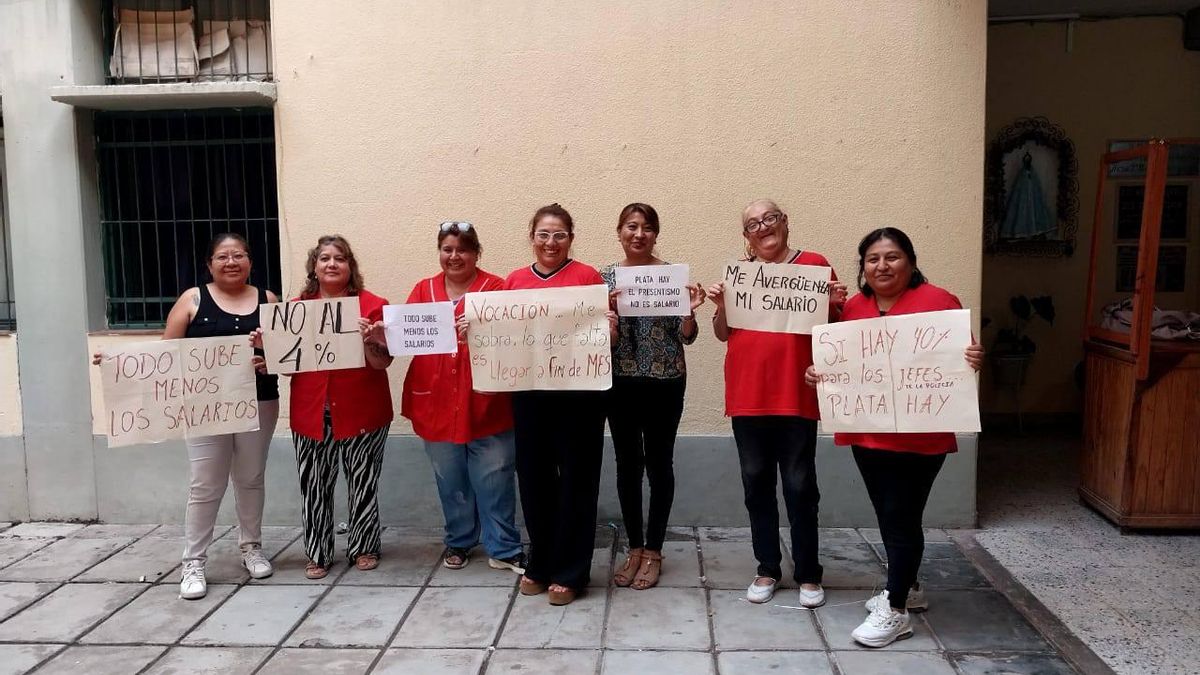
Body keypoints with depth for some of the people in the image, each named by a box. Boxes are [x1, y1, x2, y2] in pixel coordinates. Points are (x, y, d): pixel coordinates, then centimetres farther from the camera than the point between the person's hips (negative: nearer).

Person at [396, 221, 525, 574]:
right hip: (437, 401, 4)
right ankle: (459, 542, 30)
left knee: (495, 480, 2)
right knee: (450, 480, 15)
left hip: (485, 401, -3)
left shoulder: (496, 287, -1)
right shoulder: (423, 290, 11)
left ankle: (503, 549, 14)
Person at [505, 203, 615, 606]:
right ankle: (540, 564, 28)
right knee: (533, 475, 11)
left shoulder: (588, 277, -3)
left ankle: (570, 572, 15)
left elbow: (604, 331, 0)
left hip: (578, 391, -4)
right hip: (528, 391, 4)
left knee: (575, 478, 4)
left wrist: (609, 328, -21)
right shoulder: (514, 281, 9)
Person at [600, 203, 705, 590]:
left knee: (659, 464, 5)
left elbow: (686, 336, -1)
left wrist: (690, 310, -20)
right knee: (627, 464, 8)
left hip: (665, 382, -2)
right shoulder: (605, 277, 4)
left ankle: (653, 551, 19)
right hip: (621, 382, 2)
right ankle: (634, 548, 23)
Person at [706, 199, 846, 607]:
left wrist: (836, 303, -13)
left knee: (799, 485, 3)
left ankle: (808, 574, 17)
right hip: (747, 394, 3)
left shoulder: (814, 265, 1)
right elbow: (723, 333, 11)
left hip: (796, 394, -3)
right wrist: (720, 305, -6)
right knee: (756, 483, 10)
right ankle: (767, 569, 24)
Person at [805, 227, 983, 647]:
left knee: (901, 518, 0)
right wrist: (816, 372, -6)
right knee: (888, 515, 18)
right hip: (867, 432, 6)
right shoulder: (852, 308, 6)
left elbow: (963, 357, -7)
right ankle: (907, 588, 37)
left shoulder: (937, 301, -10)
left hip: (918, 435, -6)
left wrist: (973, 362, -29)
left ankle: (895, 610, 12)